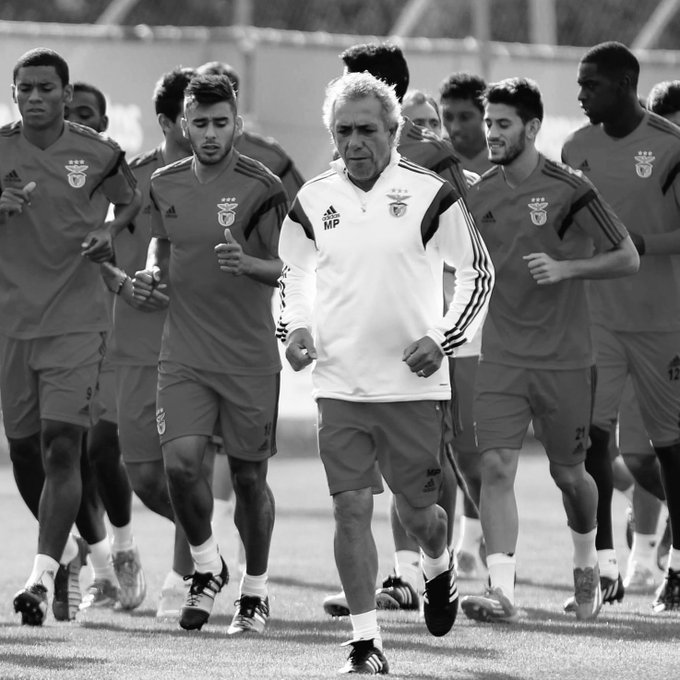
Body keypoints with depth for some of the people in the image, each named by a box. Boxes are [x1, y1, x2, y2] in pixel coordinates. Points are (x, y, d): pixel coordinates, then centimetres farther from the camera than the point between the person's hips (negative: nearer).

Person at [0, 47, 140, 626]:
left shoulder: (99, 154, 0)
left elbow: (133, 204, 18)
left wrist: (111, 231, -2)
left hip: (77, 322, -2)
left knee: (61, 448, -14)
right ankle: (69, 550, 34)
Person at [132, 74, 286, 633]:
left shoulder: (261, 187, -8)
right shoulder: (165, 185, 5)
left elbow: (290, 269, -7)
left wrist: (247, 264, -26)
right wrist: (152, 272, 3)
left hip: (251, 356, -3)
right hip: (184, 352, 3)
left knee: (249, 475, 5)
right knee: (180, 461, -13)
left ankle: (255, 592, 22)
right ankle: (207, 566, 11)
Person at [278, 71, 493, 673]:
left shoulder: (429, 194, -5)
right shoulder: (312, 201, 2)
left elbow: (478, 273, 3)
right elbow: (292, 274, 18)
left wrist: (444, 338, -9)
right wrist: (296, 328, 0)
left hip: (413, 382, -2)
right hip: (339, 385, 2)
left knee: (417, 511, 7)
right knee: (351, 507, -6)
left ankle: (439, 568, 42)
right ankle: (366, 643, -1)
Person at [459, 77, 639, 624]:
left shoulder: (568, 190, -9)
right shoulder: (480, 195, 4)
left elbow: (628, 259, -6)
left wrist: (565, 269, -18)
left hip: (564, 358, -3)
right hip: (501, 357, 3)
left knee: (568, 473, 10)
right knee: (496, 467, -13)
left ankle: (588, 567, 38)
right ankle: (501, 590, -18)